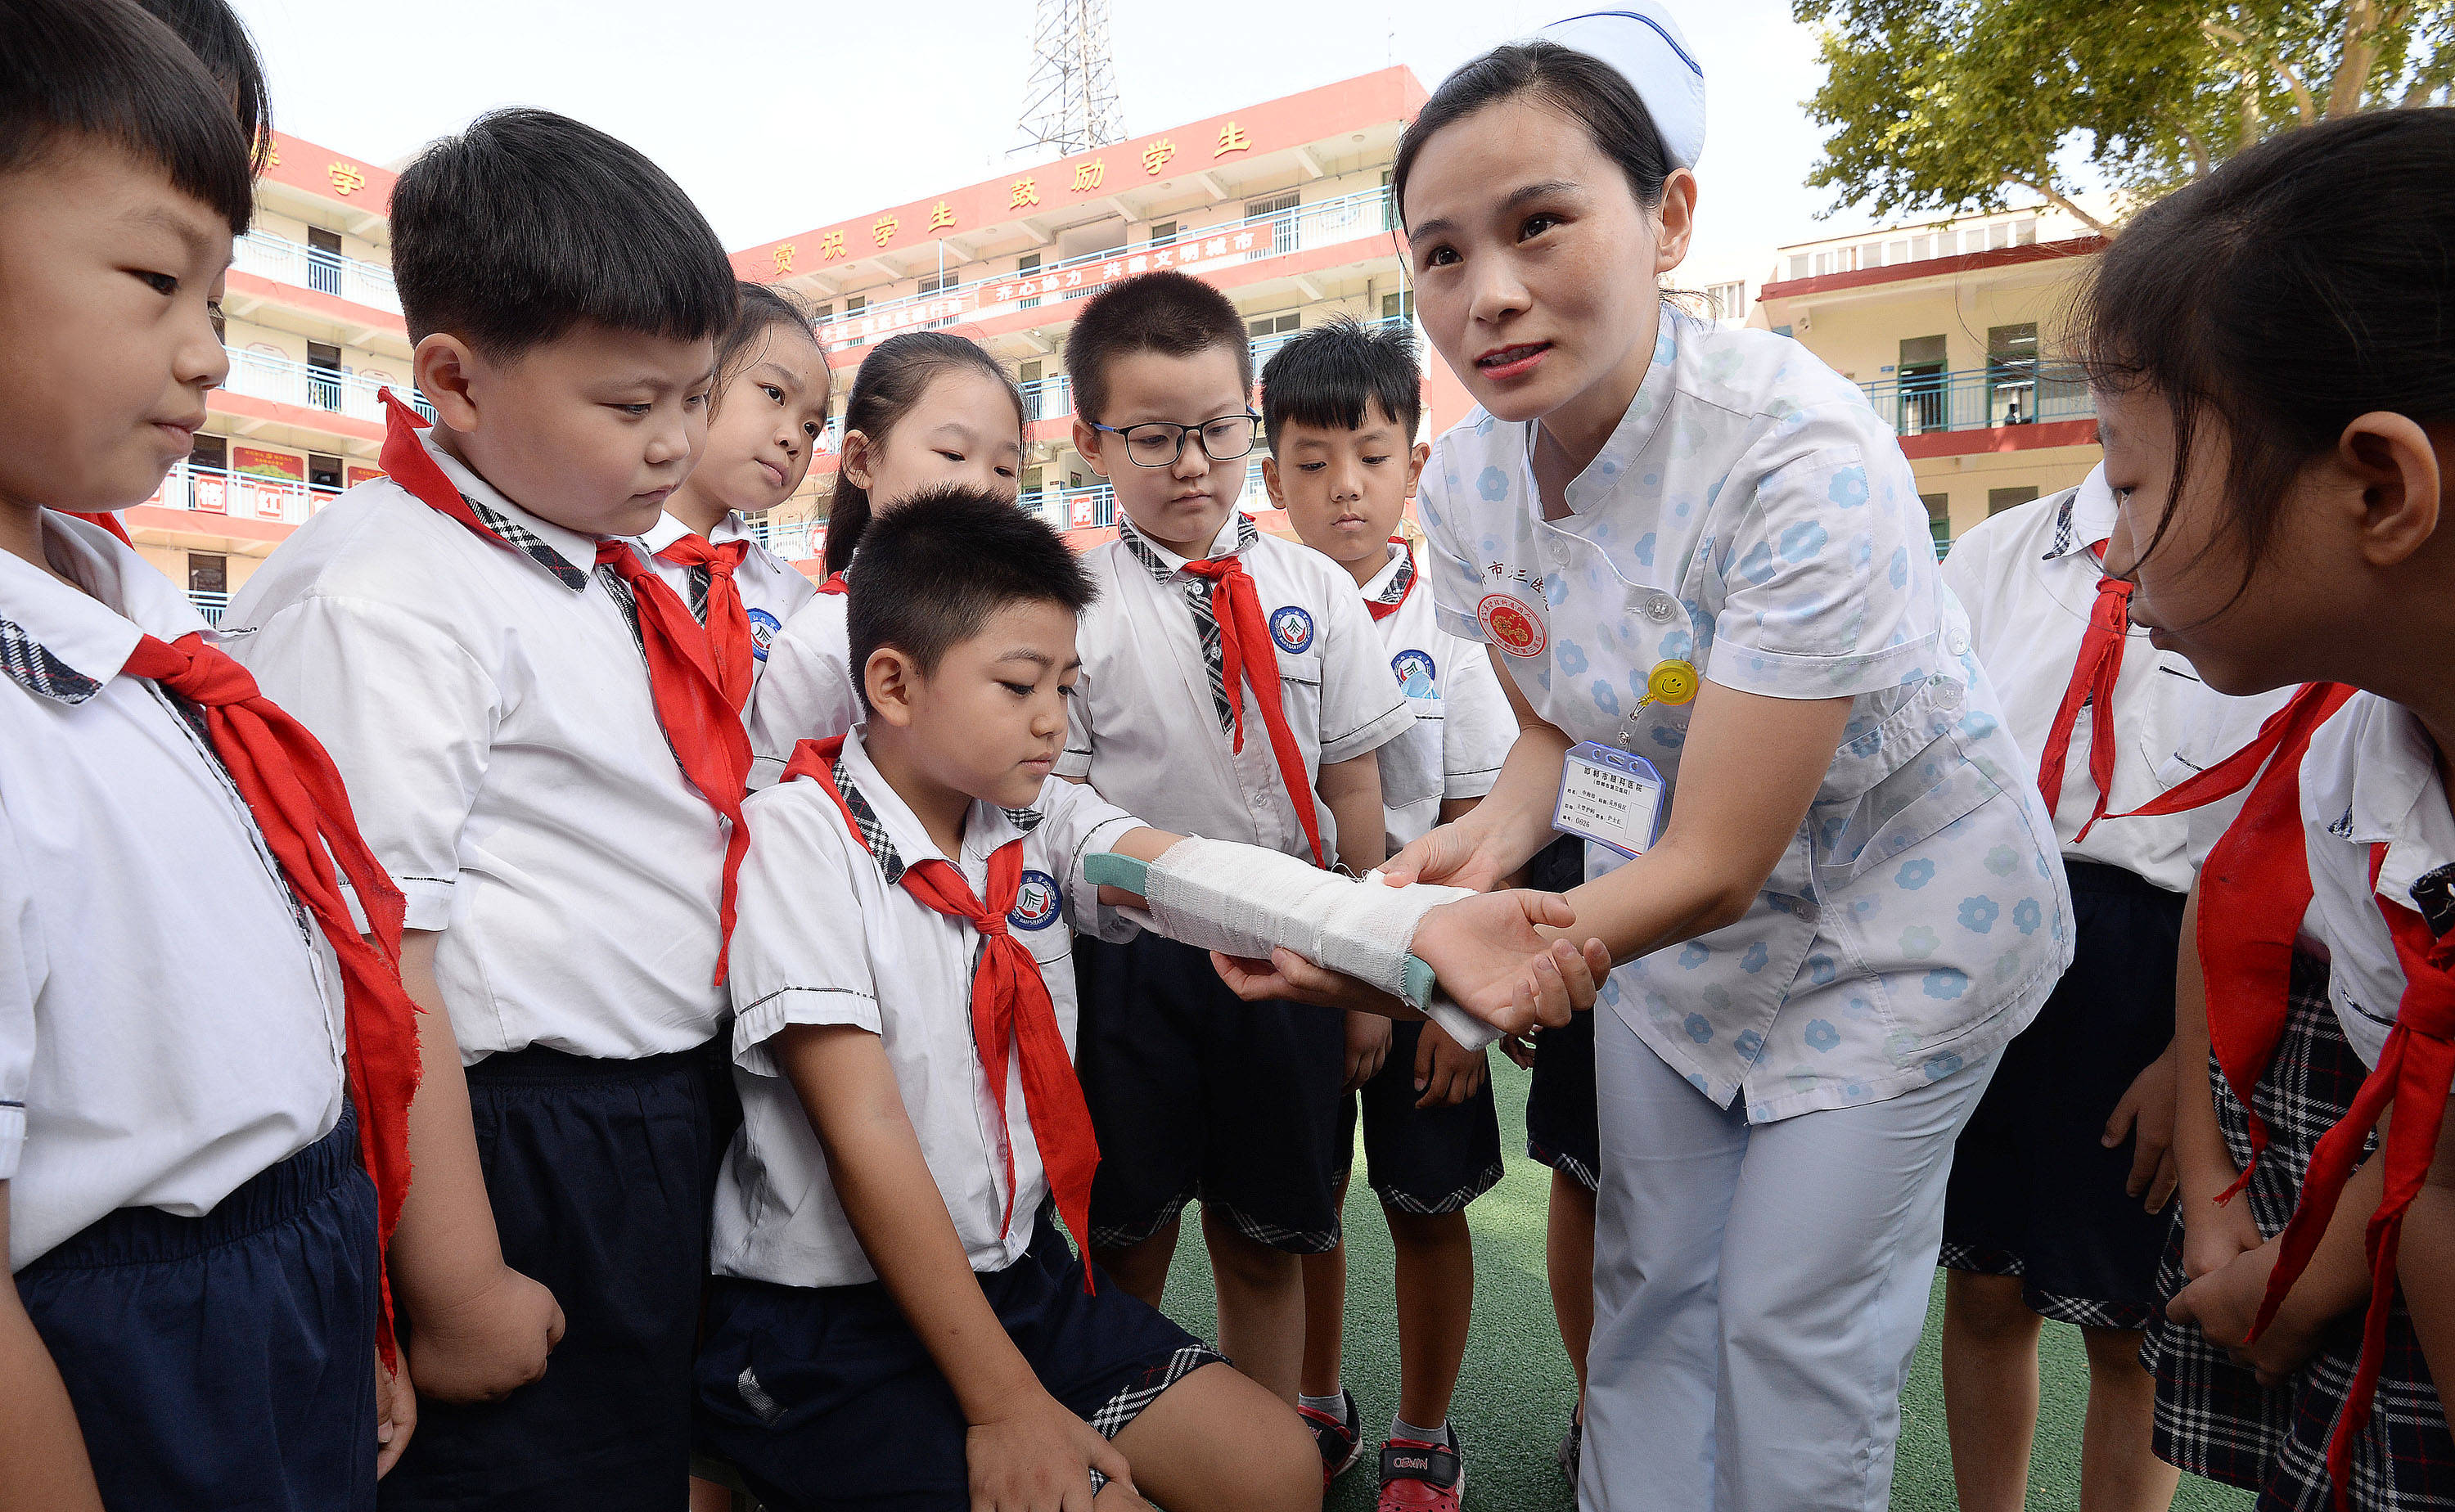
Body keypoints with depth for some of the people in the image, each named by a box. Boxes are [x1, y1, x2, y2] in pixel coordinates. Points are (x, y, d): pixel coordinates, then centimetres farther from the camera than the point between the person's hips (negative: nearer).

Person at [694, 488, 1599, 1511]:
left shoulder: (1040, 822, -1)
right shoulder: (797, 838, -17)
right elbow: (869, 1137, -21)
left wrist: (1414, 926, -39)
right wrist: (1005, 1406, -19)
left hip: (1021, 1272, 6)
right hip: (831, 1327, -5)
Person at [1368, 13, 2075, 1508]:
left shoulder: (1802, 454, -32)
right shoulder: (1466, 481, -13)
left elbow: (1716, 869, -30)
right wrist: (1497, 832, -19)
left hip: (1897, 912, -5)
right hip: (1686, 904, 5)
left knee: (1791, 1321, 3)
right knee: (1649, 1282, 14)